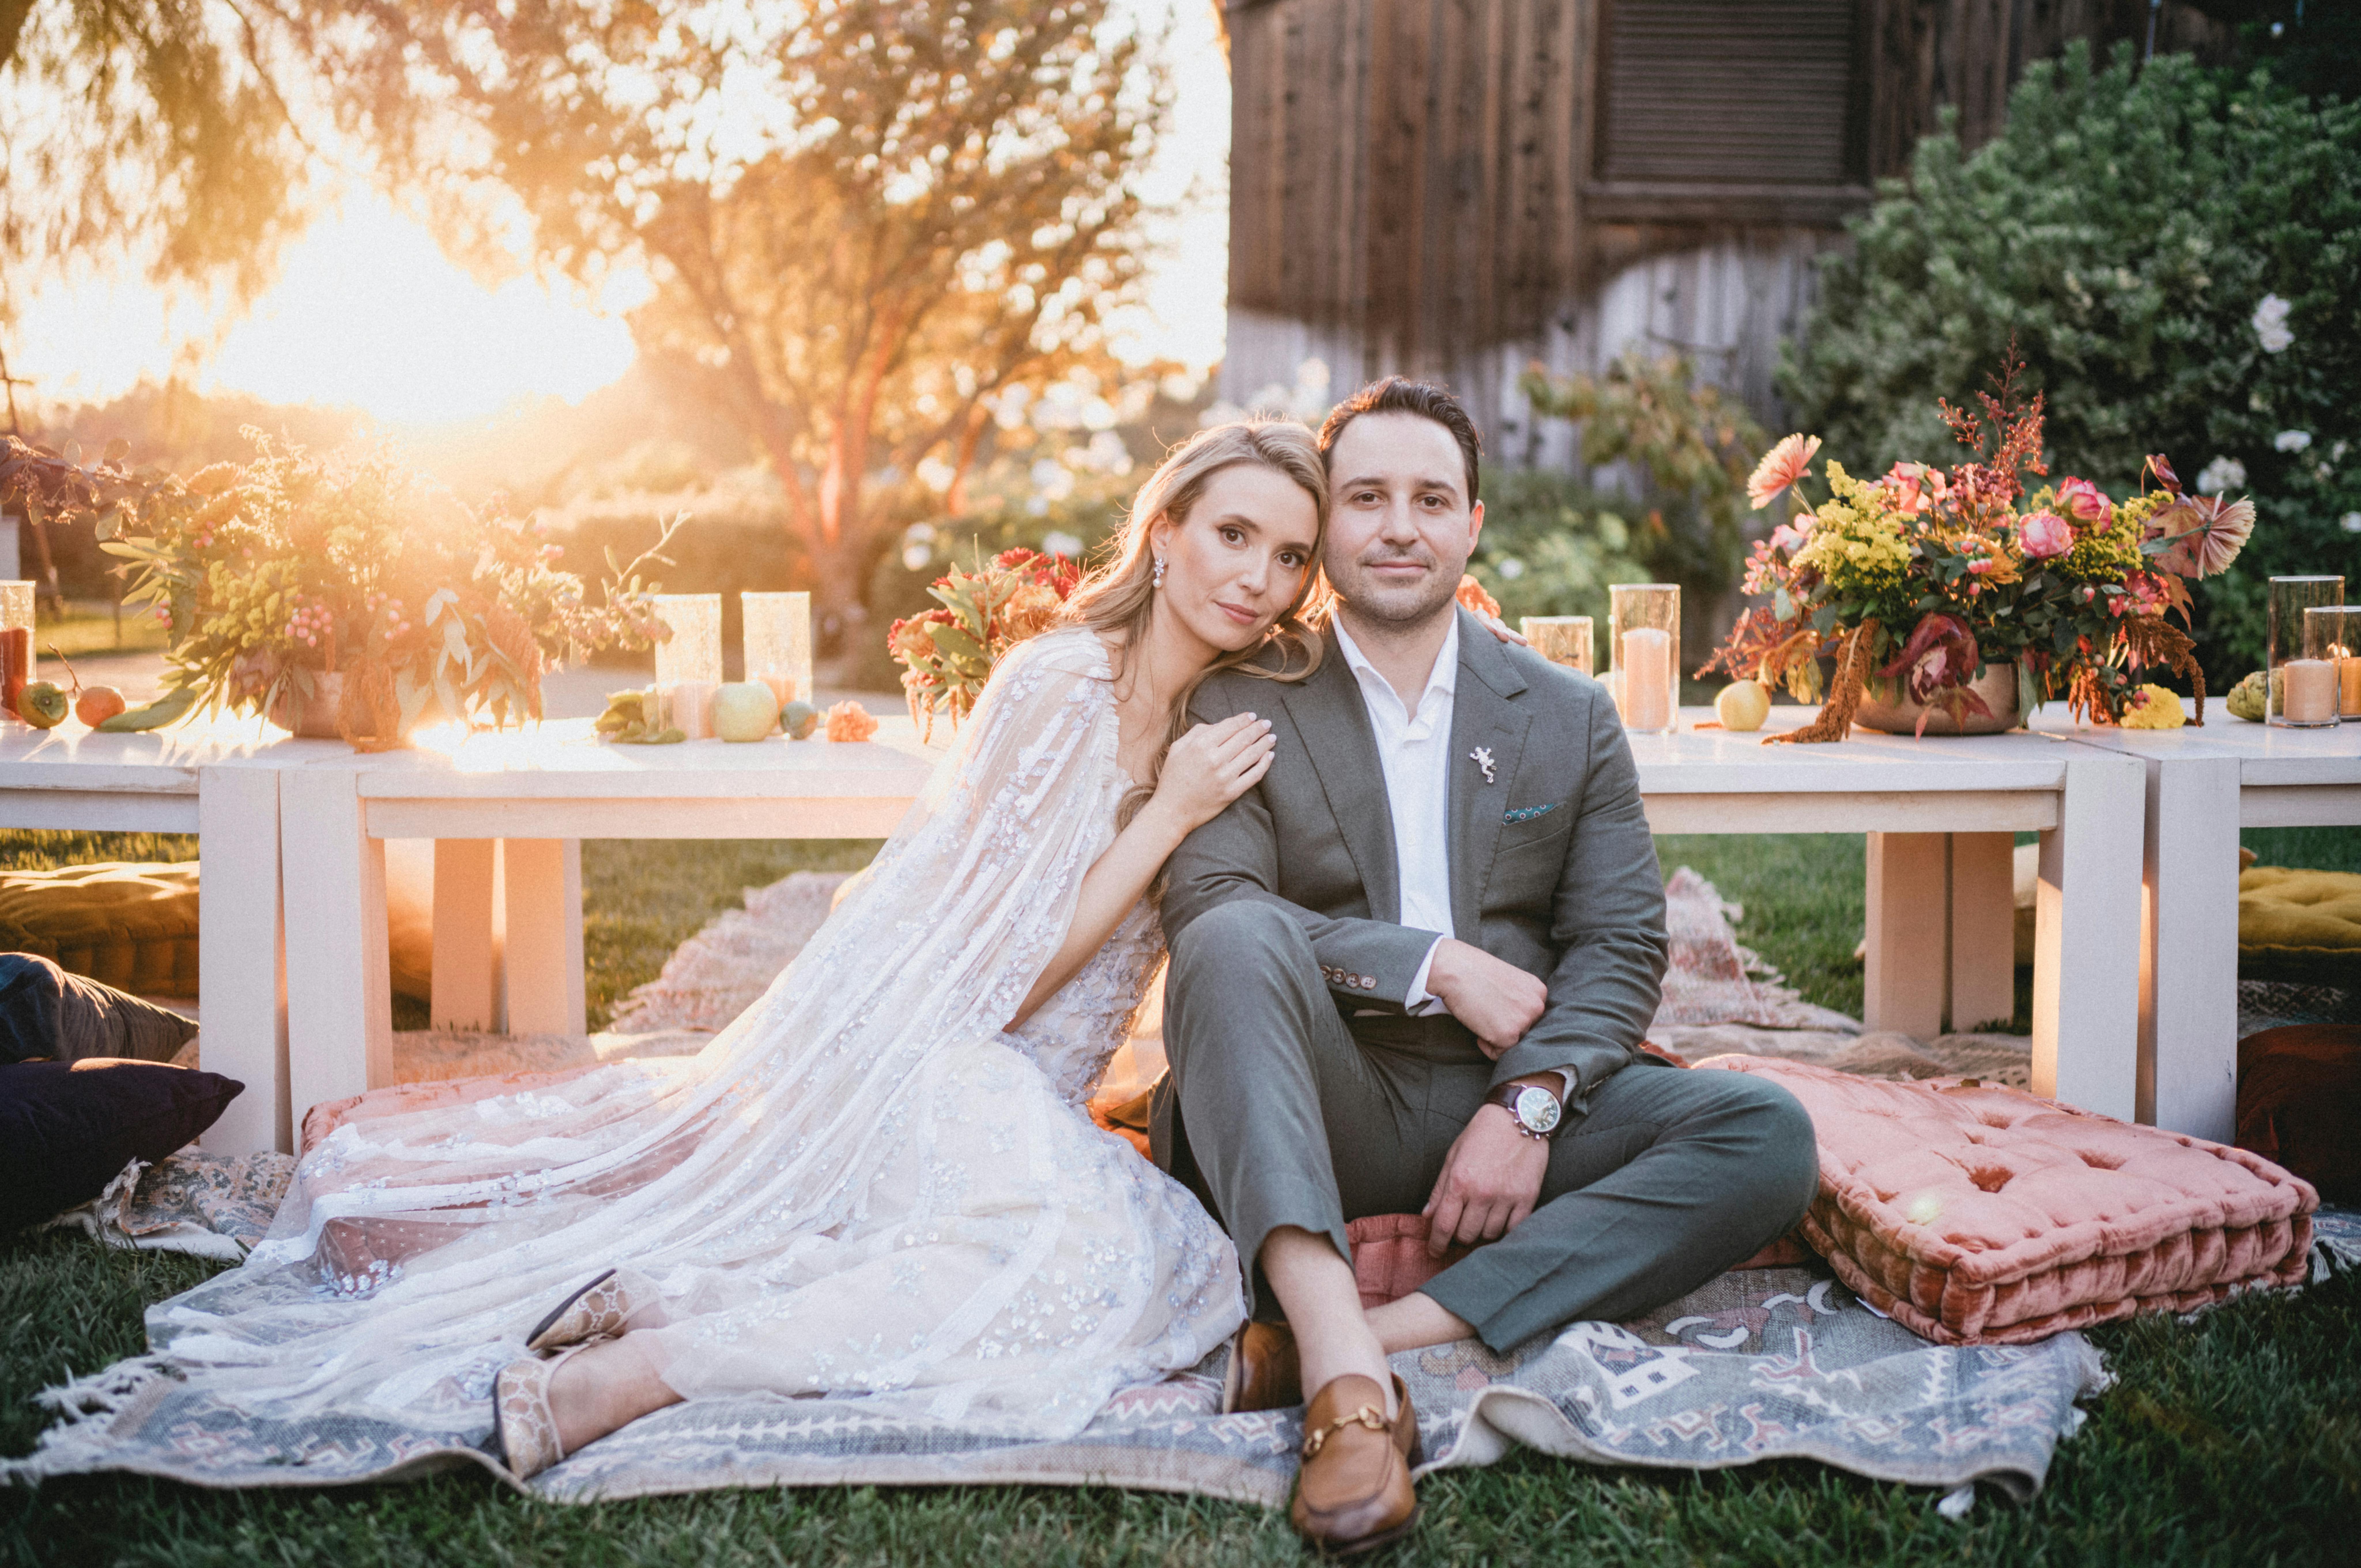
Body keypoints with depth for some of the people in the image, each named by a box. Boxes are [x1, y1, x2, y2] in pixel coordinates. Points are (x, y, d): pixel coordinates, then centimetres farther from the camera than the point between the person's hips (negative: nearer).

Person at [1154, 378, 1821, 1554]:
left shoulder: (1570, 719, 12)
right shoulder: (1243, 706, 6)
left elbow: (1620, 948, 5)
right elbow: (1202, 904, -9)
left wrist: (1531, 1103, -14)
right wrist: (1436, 965, -16)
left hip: (1500, 1104, 3)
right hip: (1320, 1103, -2)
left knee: (1767, 1137, -21)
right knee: (1237, 942, -33)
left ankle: (1392, 1335, -33)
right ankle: (1347, 1372, -43)